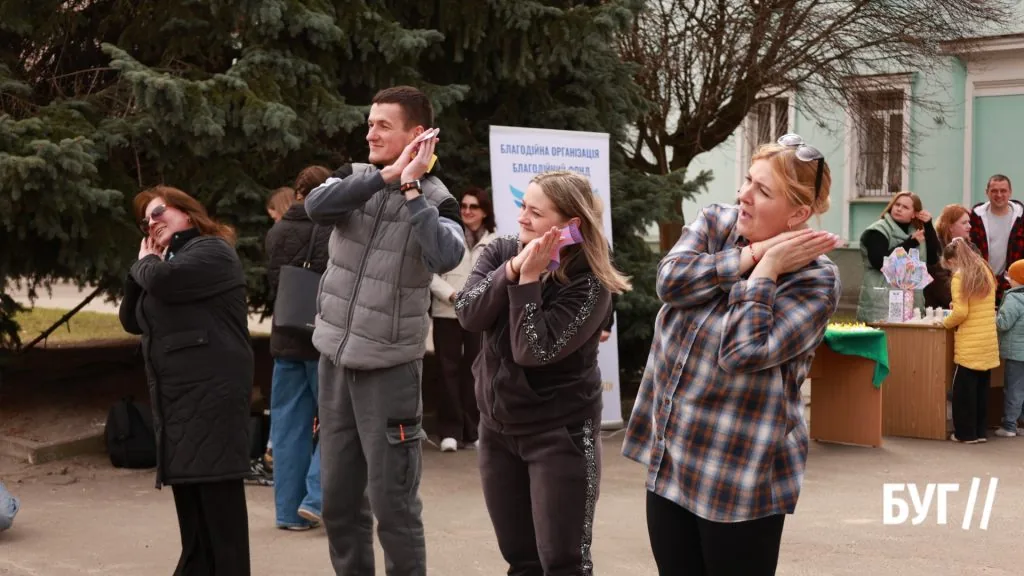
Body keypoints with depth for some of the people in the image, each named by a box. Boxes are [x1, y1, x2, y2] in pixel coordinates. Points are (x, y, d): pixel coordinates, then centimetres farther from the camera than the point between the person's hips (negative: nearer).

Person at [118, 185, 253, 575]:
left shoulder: (211, 250, -5)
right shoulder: (163, 261, 24)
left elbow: (162, 281, -22)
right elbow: (131, 320, 19)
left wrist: (146, 262, 1)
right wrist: (142, 266, 8)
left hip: (211, 393, -9)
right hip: (173, 395, 9)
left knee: (219, 495, -9)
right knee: (188, 494, 11)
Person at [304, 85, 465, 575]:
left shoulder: (436, 200, -6)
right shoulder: (354, 177, 5)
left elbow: (446, 258, -26)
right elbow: (315, 206, -17)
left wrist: (410, 187, -22)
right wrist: (386, 174, -21)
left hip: (389, 366, -5)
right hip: (335, 357, 5)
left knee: (392, 504, -3)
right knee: (338, 499, 13)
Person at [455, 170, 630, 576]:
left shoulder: (589, 284, -17)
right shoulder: (501, 252, -1)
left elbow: (534, 350, -25)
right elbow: (468, 316, -14)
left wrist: (529, 278, -23)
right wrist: (513, 268, -24)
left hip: (560, 434, -6)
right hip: (497, 427, 6)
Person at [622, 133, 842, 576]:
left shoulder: (815, 278, -13)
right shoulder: (714, 223, 4)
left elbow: (743, 352, -25)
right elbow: (671, 282, -14)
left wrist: (767, 269, -18)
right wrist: (753, 253, -17)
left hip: (740, 471, -6)